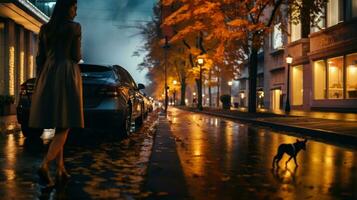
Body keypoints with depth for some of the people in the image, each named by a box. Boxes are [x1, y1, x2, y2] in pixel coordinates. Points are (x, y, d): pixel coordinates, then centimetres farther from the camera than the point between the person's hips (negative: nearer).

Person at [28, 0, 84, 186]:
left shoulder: (44, 28, 13)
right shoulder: (75, 27, -3)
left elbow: (40, 57, 11)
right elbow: (76, 57, -5)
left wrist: (40, 82, 14)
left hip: (49, 76, 6)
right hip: (67, 75, -6)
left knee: (58, 125, 12)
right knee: (65, 125, -5)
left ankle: (61, 170, 12)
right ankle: (44, 165, -21)